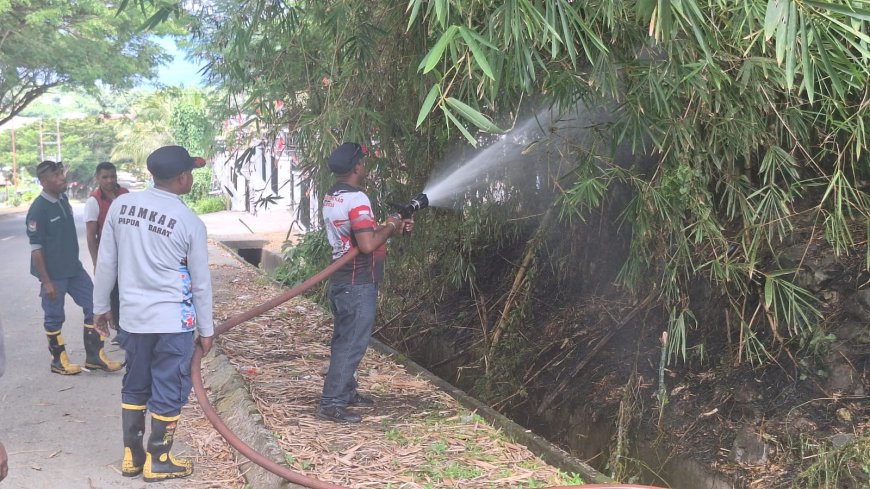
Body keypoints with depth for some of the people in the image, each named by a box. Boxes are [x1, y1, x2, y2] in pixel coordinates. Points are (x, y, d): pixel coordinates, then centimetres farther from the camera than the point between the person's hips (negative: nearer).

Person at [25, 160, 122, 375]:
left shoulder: (63, 199, 5)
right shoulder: (38, 209, -18)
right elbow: (36, 248, -17)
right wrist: (46, 281, -17)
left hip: (74, 267, 8)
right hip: (53, 273, -8)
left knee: (94, 306, 7)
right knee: (54, 317, 6)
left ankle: (94, 356, 16)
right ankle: (58, 361, 22)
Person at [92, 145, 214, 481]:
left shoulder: (121, 205, -1)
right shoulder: (190, 223, -11)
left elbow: (106, 263, 5)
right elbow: (200, 282, -4)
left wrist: (101, 306, 17)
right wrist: (206, 329, 6)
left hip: (132, 317, 5)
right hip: (173, 320, -5)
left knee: (135, 386, 18)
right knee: (169, 391, 8)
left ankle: (132, 456, 28)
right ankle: (158, 461, 18)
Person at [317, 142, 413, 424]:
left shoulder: (331, 197, 11)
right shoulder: (356, 199, -20)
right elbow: (368, 245, -28)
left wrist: (394, 229, 15)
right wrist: (388, 227, -10)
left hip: (341, 280, 10)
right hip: (358, 284, -10)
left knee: (344, 340, 19)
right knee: (352, 344, -5)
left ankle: (345, 392, 31)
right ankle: (331, 404, -3)